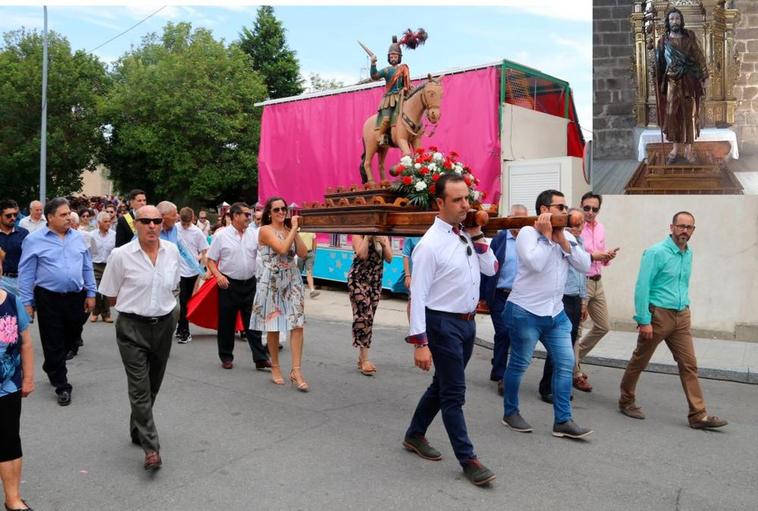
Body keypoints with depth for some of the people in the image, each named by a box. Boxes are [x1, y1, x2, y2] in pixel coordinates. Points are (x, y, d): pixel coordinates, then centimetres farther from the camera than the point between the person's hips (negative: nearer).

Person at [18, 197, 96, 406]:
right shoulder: (34, 240, -6)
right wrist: (27, 303, -7)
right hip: (49, 299, -4)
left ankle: (51, 368, 43)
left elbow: (87, 268, 10)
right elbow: (26, 274, -5)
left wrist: (91, 293, 7)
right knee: (53, 343, 4)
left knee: (73, 335, 17)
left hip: (76, 297, 4)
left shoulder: (78, 237, 6)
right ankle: (61, 386, 16)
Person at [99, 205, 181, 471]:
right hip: (132, 328, -4)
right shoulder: (121, 255, -12)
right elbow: (112, 296, 0)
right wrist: (136, 306, 6)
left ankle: (138, 431, 38)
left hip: (164, 324, 4)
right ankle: (151, 447, -2)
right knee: (139, 387, -7)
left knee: (153, 384, 16)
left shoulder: (172, 251, 0)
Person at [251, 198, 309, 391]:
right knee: (273, 326, 5)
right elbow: (282, 248, -19)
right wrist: (294, 229, -10)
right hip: (272, 281, -4)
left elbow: (303, 253, 1)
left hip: (292, 280, 4)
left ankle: (296, 370, -5)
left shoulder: (289, 230, 13)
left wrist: (295, 231, -2)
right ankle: (275, 367, 21)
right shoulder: (265, 230, -4)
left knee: (297, 324, -6)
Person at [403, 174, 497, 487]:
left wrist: (477, 235, -4)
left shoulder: (467, 236, 5)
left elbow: (491, 269, 9)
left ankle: (415, 435, 38)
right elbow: (417, 295, -19)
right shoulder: (430, 244, -18)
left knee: (442, 385, 19)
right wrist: (420, 343, -21)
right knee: (454, 393, 1)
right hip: (444, 324, -8)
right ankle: (468, 459, 15)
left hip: (468, 322, 8)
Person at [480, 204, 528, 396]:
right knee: (503, 334, -5)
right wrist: (482, 295, -4)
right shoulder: (499, 239, -2)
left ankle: (498, 371, 27)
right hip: (500, 295, -3)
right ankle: (500, 376, 7)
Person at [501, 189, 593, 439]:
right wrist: (546, 235, -15)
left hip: (555, 312, 7)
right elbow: (535, 264, -25)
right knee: (519, 364, 5)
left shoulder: (566, 236, 10)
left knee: (566, 363, 3)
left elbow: (585, 265, -2)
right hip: (525, 311, -6)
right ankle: (510, 412, 23)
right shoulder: (527, 233, -9)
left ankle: (562, 421, 12)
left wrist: (562, 239, -8)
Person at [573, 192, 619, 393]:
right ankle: (576, 373, 14)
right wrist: (592, 256, -21)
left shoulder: (600, 228, 12)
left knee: (603, 326, 16)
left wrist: (608, 257, -1)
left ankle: (574, 358, 33)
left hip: (597, 282, 8)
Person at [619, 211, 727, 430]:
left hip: (681, 317, 6)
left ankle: (698, 415, 8)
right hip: (658, 314, -6)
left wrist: (685, 307, 15)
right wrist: (644, 321, -18)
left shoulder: (688, 254, 9)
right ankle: (626, 402, 24)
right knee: (639, 361, 7)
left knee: (689, 364, 3)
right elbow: (642, 287, -16)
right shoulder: (656, 252, -13)